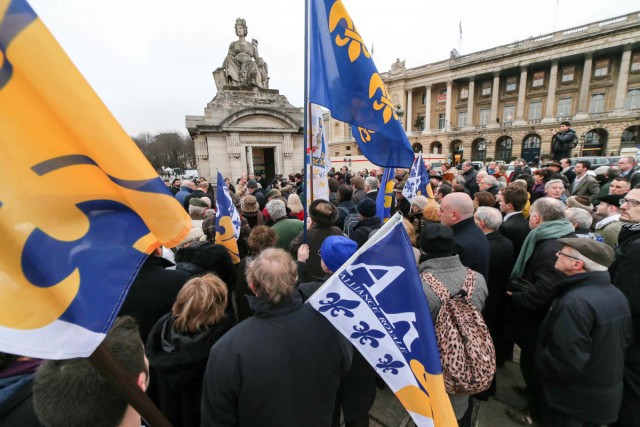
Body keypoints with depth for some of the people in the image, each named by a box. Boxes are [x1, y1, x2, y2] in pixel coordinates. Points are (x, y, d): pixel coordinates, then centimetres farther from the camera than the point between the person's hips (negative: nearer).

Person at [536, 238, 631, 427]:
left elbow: (564, 363, -33)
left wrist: (538, 368, -14)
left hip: (572, 400, -8)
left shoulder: (575, 302, -33)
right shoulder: (616, 295, -3)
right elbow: (624, 339, 12)